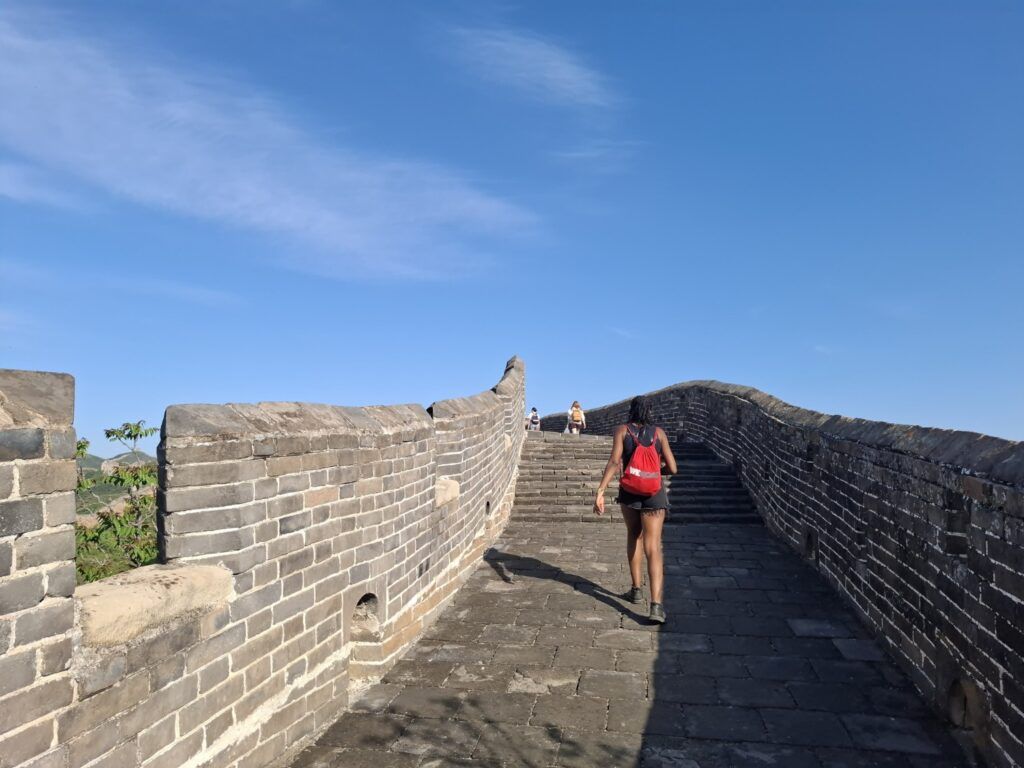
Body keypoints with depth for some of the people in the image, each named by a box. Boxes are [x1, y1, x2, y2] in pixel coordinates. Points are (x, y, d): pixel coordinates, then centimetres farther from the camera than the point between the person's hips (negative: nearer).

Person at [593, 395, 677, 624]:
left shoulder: (622, 430, 0)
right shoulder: (658, 433, 2)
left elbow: (614, 462, -14)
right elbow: (672, 468, 0)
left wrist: (600, 491, -18)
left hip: (629, 493, 1)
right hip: (654, 495, 0)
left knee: (634, 537, 25)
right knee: (653, 548, -4)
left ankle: (636, 589, 29)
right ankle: (656, 604, -17)